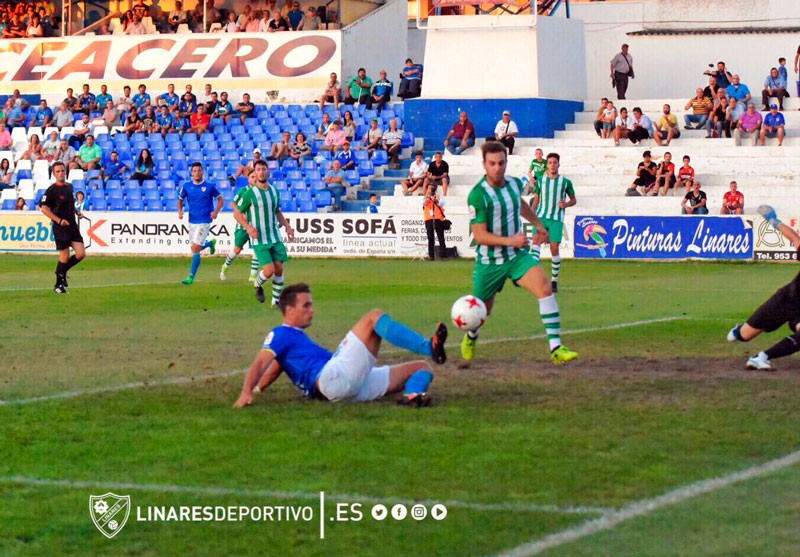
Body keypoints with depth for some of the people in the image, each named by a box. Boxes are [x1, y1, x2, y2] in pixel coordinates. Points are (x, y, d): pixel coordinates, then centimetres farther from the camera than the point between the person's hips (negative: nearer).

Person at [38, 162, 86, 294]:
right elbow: (44, 208, -15)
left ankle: (62, 272, 23)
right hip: (60, 227, -6)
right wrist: (59, 220, -21)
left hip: (72, 225, 6)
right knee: (65, 257, -3)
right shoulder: (51, 190, -11)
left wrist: (76, 212, 13)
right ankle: (58, 285, 15)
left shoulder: (69, 186, 11)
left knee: (81, 254, -1)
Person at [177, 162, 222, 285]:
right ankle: (210, 243, 47)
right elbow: (180, 199, 15)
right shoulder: (186, 186, 2)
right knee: (195, 248, 14)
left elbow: (220, 199, 5)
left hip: (204, 221, -5)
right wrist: (180, 211, -4)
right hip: (192, 221, 5)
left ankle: (191, 277, -2)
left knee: (195, 250, -11)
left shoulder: (209, 186, -6)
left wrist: (216, 211, -11)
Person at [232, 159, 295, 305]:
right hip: (259, 239, -5)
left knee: (279, 269, 4)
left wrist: (287, 226, 12)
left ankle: (276, 300, 20)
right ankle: (258, 286, 20)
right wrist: (248, 227, -19)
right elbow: (237, 213, -4)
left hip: (275, 237, 5)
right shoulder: (249, 193, -11)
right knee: (269, 271, -14)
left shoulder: (274, 191, 6)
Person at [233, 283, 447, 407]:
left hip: (352, 387, 9)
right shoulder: (281, 334, 8)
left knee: (420, 368, 4)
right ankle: (429, 348, -28)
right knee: (374, 317, -14)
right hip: (333, 378, -9)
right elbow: (261, 363, -6)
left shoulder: (298, 338, 36)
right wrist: (246, 394, -21)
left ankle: (412, 395, -33)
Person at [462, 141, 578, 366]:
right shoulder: (477, 195, -19)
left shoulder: (515, 184, 0)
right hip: (489, 261, -4)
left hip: (518, 255, 4)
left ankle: (556, 348, -24)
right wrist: (510, 240, -30)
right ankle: (470, 339, 49)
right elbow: (480, 236, -21)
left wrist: (538, 224, 28)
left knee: (544, 288, -22)